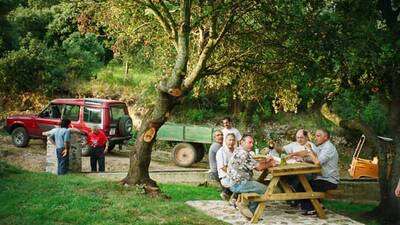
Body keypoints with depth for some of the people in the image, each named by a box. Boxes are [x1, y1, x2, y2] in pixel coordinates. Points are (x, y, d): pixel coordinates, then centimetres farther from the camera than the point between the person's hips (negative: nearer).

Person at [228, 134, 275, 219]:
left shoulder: (239, 151, 16)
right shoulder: (243, 153, -18)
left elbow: (254, 164, 20)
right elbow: (259, 167, -20)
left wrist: (265, 160, 8)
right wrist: (270, 164, -3)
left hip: (235, 183, 11)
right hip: (239, 184, -11)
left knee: (260, 186, 22)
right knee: (265, 189, -7)